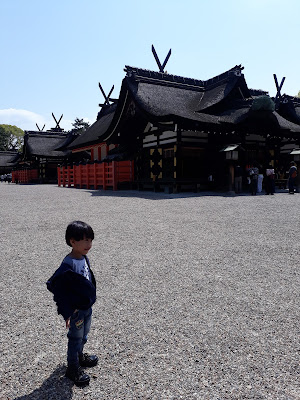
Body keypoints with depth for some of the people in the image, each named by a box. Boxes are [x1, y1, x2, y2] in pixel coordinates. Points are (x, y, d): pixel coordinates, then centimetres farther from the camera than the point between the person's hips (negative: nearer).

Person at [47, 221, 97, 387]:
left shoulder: (84, 258, -3)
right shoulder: (67, 266, -30)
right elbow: (56, 287, -26)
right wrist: (66, 313, -22)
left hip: (87, 306, 8)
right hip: (76, 310, -8)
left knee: (84, 335, 26)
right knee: (76, 338, 12)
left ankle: (80, 355, 51)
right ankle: (73, 368, 33)